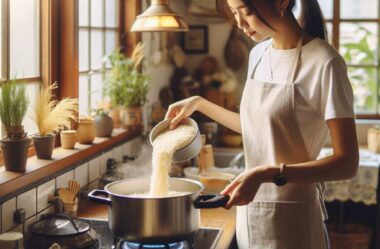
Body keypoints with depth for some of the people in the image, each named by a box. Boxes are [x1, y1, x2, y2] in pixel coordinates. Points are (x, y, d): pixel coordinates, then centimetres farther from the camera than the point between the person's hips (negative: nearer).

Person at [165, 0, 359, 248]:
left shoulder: (324, 62, -18)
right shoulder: (258, 54, 5)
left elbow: (347, 163, -19)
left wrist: (268, 174, -28)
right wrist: (199, 104, 15)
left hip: (290, 217, -6)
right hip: (251, 210, 6)